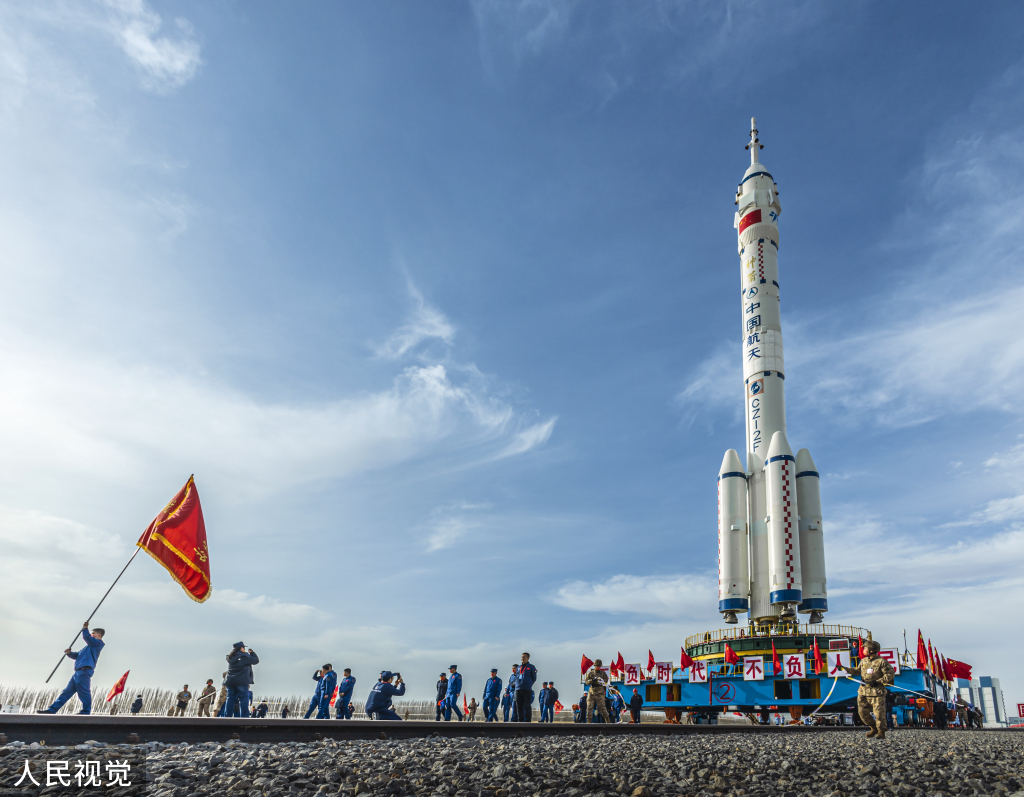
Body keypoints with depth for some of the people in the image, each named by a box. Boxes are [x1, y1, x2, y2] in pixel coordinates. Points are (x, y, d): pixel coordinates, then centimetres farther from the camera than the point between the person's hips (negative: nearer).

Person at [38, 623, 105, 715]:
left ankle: (86, 712, -10)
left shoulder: (98, 643, 2)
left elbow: (87, 637, -15)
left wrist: (85, 628, -3)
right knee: (67, 691, 10)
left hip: (84, 671, -10)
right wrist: (69, 653, 10)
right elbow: (77, 655, 28)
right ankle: (52, 710, 12)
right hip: (78, 672, 10)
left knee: (84, 692, -12)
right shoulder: (90, 645, 31)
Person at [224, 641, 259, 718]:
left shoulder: (230, 657, 12)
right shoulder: (244, 656, -6)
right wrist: (252, 653, 17)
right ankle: (244, 716, -12)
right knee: (243, 698, -5)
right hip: (242, 681, -6)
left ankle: (227, 717, 2)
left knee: (230, 698, 7)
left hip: (230, 681, 6)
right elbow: (256, 660, 0)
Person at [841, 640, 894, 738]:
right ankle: (874, 728, 25)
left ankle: (881, 732, 16)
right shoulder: (863, 661, 10)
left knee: (879, 713, -3)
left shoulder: (881, 662, -9)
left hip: (877, 692, -6)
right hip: (863, 691, 6)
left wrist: (878, 681, -17)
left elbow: (890, 674, -10)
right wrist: (846, 669, 13)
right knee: (862, 712, 7)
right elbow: (857, 671, 22)